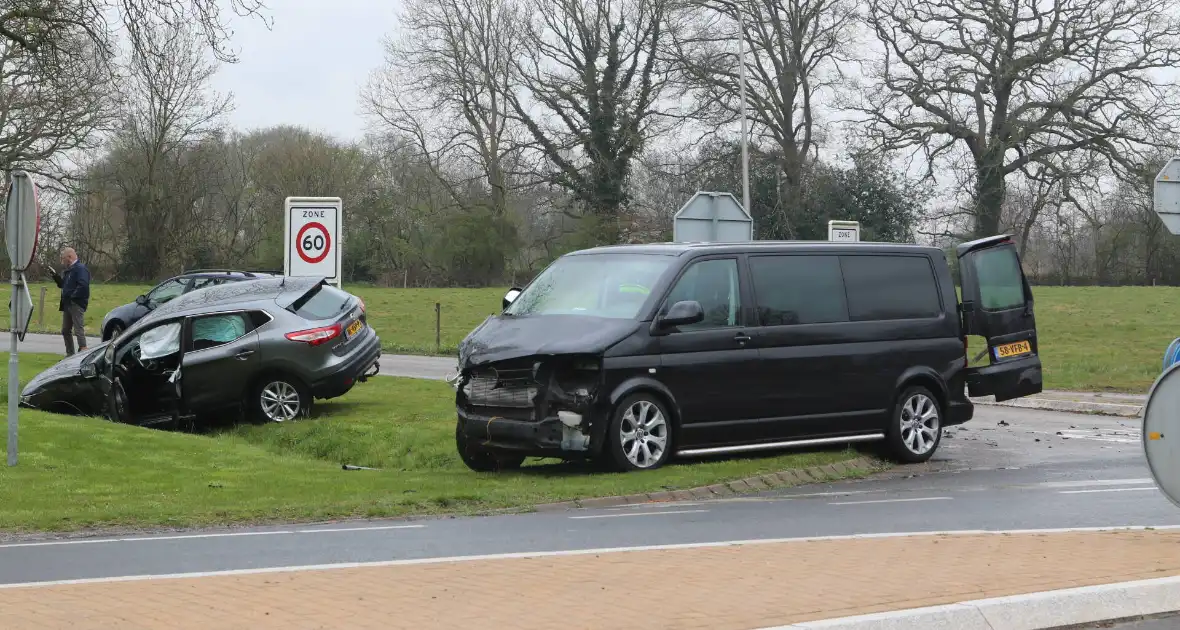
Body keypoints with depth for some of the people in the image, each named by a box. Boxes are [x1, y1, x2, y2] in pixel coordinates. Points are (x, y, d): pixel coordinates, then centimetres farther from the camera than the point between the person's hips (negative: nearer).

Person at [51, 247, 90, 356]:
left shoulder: (80, 269, -13)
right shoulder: (67, 270, 19)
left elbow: (83, 285, -25)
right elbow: (62, 285, 26)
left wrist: (73, 297, -21)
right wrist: (55, 275, 11)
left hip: (76, 304, -10)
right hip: (67, 304, 10)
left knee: (78, 330, -14)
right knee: (65, 331, 15)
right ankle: (70, 354, 24)